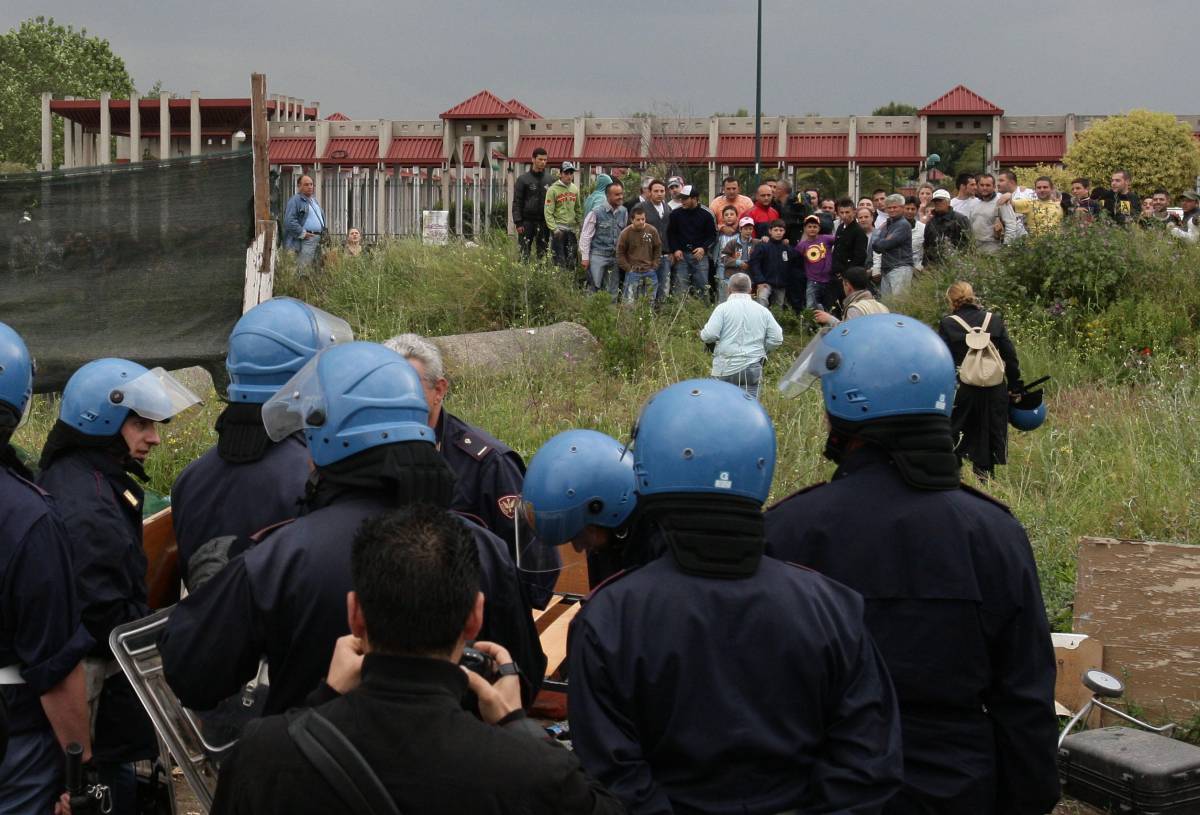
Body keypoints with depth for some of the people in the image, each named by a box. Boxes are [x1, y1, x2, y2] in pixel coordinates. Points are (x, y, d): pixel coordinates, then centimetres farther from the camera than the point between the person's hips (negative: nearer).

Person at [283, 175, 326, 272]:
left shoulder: (314, 200, 22)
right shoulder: (295, 201, -6)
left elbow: (321, 217, 34)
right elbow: (289, 221, -16)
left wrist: (324, 233, 18)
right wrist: (302, 233, -15)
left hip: (319, 239, 9)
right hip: (306, 239, -9)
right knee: (303, 269, -12)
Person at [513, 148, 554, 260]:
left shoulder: (550, 179, 7)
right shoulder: (523, 179, -1)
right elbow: (517, 202, -1)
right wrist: (518, 222, -8)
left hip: (544, 221, 2)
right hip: (527, 221, -2)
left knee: (543, 253, 6)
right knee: (524, 253, -3)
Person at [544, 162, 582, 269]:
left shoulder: (575, 189, 11)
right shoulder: (553, 190, -6)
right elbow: (548, 212, -9)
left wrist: (580, 227, 11)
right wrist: (554, 228, -17)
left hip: (572, 229, 5)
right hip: (559, 229, -5)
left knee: (571, 260, 7)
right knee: (560, 261, -4)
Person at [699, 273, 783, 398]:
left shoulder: (723, 308, -4)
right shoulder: (763, 310, 7)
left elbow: (709, 335, -13)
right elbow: (776, 339, 4)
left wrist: (702, 335, 9)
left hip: (725, 369, -2)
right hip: (752, 369, 2)